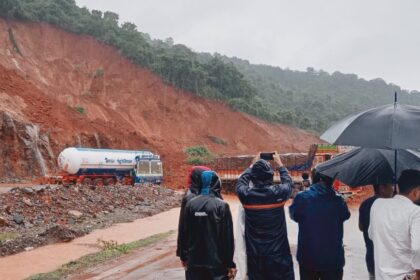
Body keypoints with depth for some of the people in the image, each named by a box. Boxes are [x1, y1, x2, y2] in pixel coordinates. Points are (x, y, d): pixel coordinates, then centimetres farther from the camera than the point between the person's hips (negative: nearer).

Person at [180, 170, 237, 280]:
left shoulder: (190, 204, -2)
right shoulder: (222, 205, -11)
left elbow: (184, 232, 3)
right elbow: (228, 237, -10)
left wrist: (184, 256, 14)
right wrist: (230, 263, -4)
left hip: (194, 260, 3)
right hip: (216, 261, -3)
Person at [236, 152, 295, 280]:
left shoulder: (246, 194, -11)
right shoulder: (278, 193, -13)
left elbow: (241, 181, 14)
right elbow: (288, 182, 10)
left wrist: (253, 165, 24)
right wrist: (280, 164, 24)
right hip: (278, 254, -2)